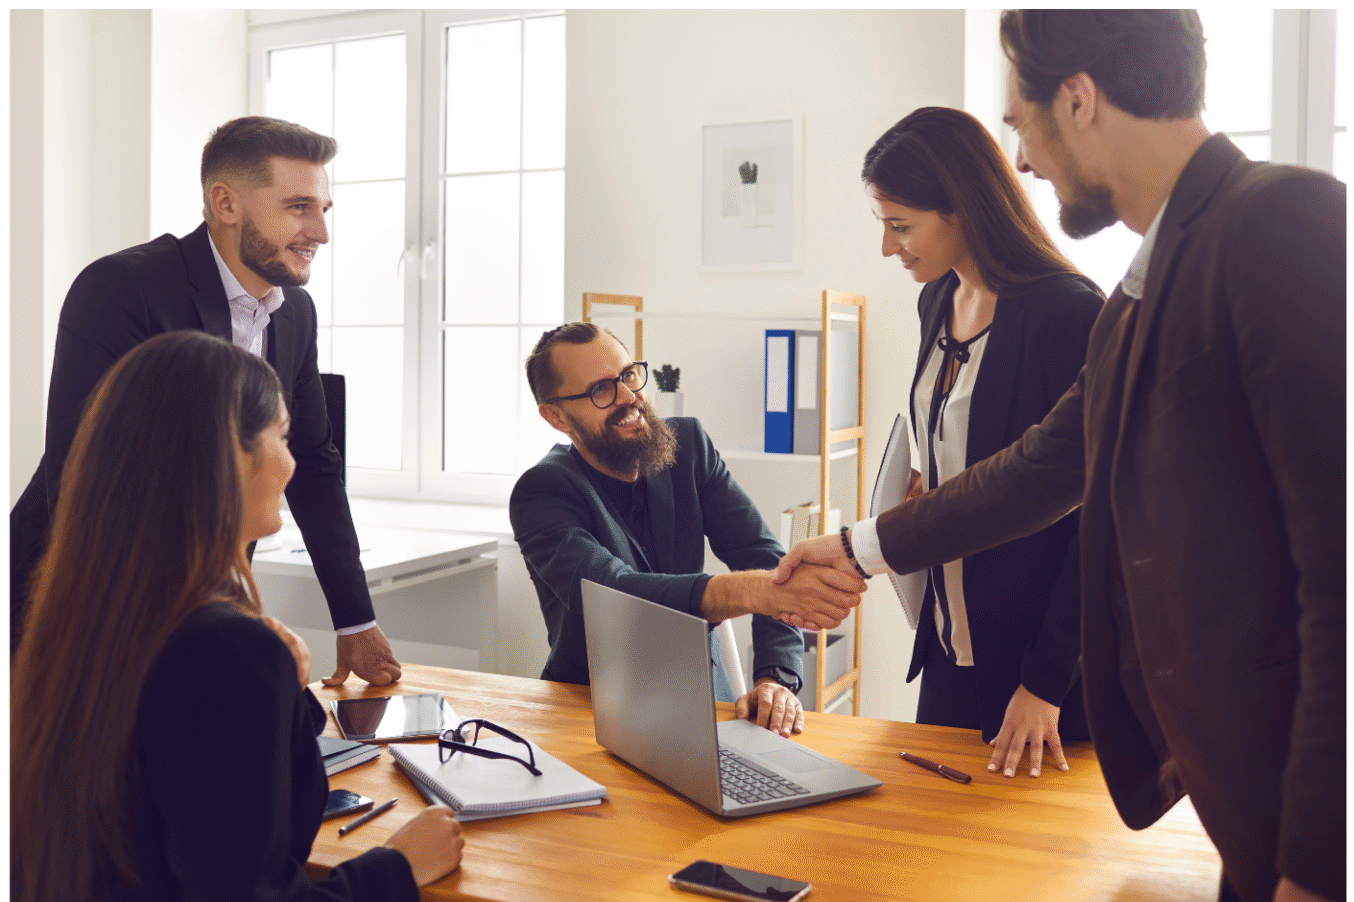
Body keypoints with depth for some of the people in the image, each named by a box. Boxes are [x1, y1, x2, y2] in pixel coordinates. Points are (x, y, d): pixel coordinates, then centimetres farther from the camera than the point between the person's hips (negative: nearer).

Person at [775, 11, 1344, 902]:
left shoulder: (1285, 220, -17)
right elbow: (1043, 466, 21)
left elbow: (1338, 555, -22)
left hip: (1299, 794, -8)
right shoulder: (1134, 300, 12)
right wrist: (863, 547, 29)